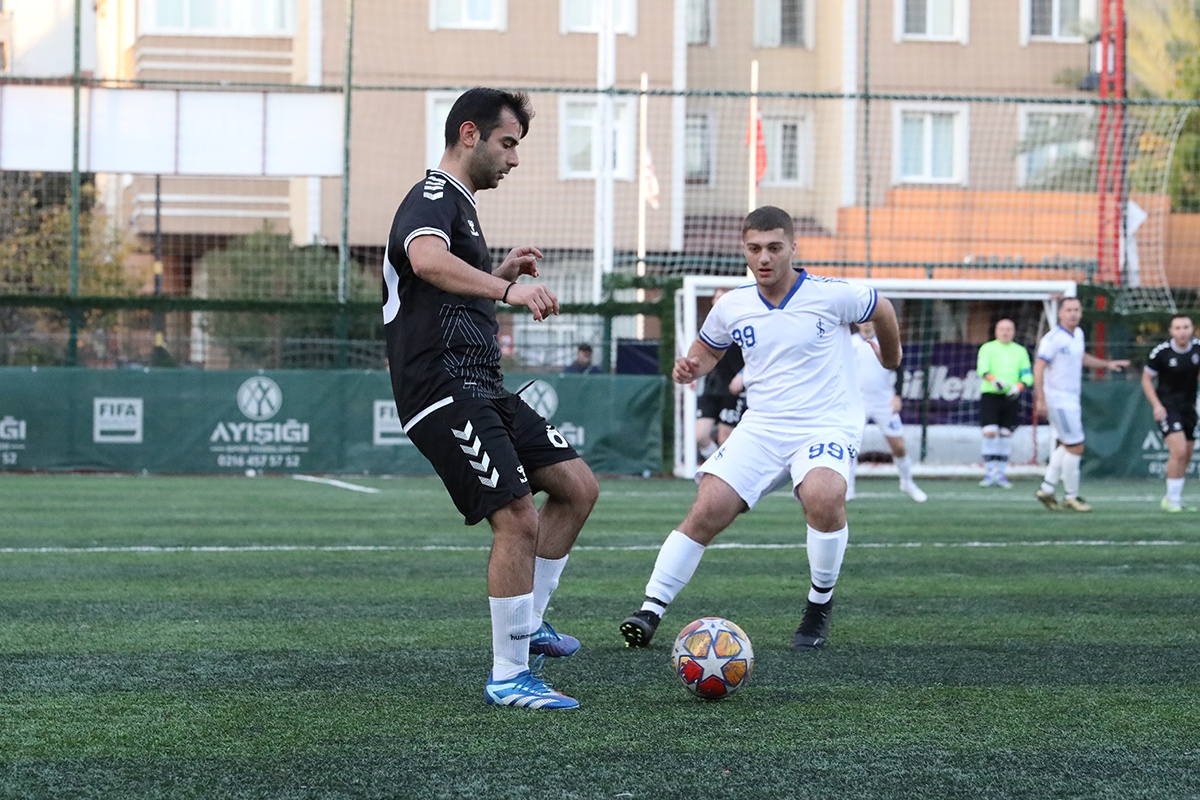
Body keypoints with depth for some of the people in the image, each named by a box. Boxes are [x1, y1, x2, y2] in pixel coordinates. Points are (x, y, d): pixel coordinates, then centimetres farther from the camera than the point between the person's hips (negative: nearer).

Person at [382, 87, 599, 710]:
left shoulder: (457, 205, 23)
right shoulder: (434, 198, -9)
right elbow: (426, 260, -35)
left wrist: (500, 274, 22)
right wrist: (508, 289, -46)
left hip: (482, 390, 11)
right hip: (444, 394, -10)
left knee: (578, 486, 8)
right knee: (519, 520, -15)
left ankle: (528, 623, 18)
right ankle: (508, 676, -6)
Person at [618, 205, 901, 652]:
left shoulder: (831, 296, -8)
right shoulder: (732, 307, 3)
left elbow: (881, 310, 12)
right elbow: (707, 351, 22)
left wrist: (891, 357, 29)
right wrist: (690, 368, -2)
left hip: (827, 426, -3)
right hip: (761, 428, 4)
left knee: (823, 497, -34)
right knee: (706, 510, -15)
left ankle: (820, 605, -10)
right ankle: (651, 611, -8)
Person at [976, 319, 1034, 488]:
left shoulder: (1020, 351, 14)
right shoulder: (987, 348, 6)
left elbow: (1027, 375, 6)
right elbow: (982, 368, -11)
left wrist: (1018, 387, -15)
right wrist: (993, 379, -31)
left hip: (1011, 398, 3)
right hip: (990, 396, -3)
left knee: (1006, 435, 3)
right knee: (990, 432, -12)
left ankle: (1001, 473, 10)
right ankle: (989, 473, -7)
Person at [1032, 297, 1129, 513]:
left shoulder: (1078, 334, 11)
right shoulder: (1053, 338, -16)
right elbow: (1038, 367, -19)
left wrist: (1108, 364, 24)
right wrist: (1041, 400, -26)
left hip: (1071, 400, 9)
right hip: (1059, 400, -9)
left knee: (1066, 446, 13)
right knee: (1076, 447, -6)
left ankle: (1047, 488, 18)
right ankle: (1071, 496, 3)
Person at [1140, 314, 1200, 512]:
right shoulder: (1161, 352, -14)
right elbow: (1146, 379, -3)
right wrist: (1157, 405, -13)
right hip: (1167, 407, -5)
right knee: (1178, 451, -19)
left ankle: (1173, 499, 25)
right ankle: (1172, 499, -8)